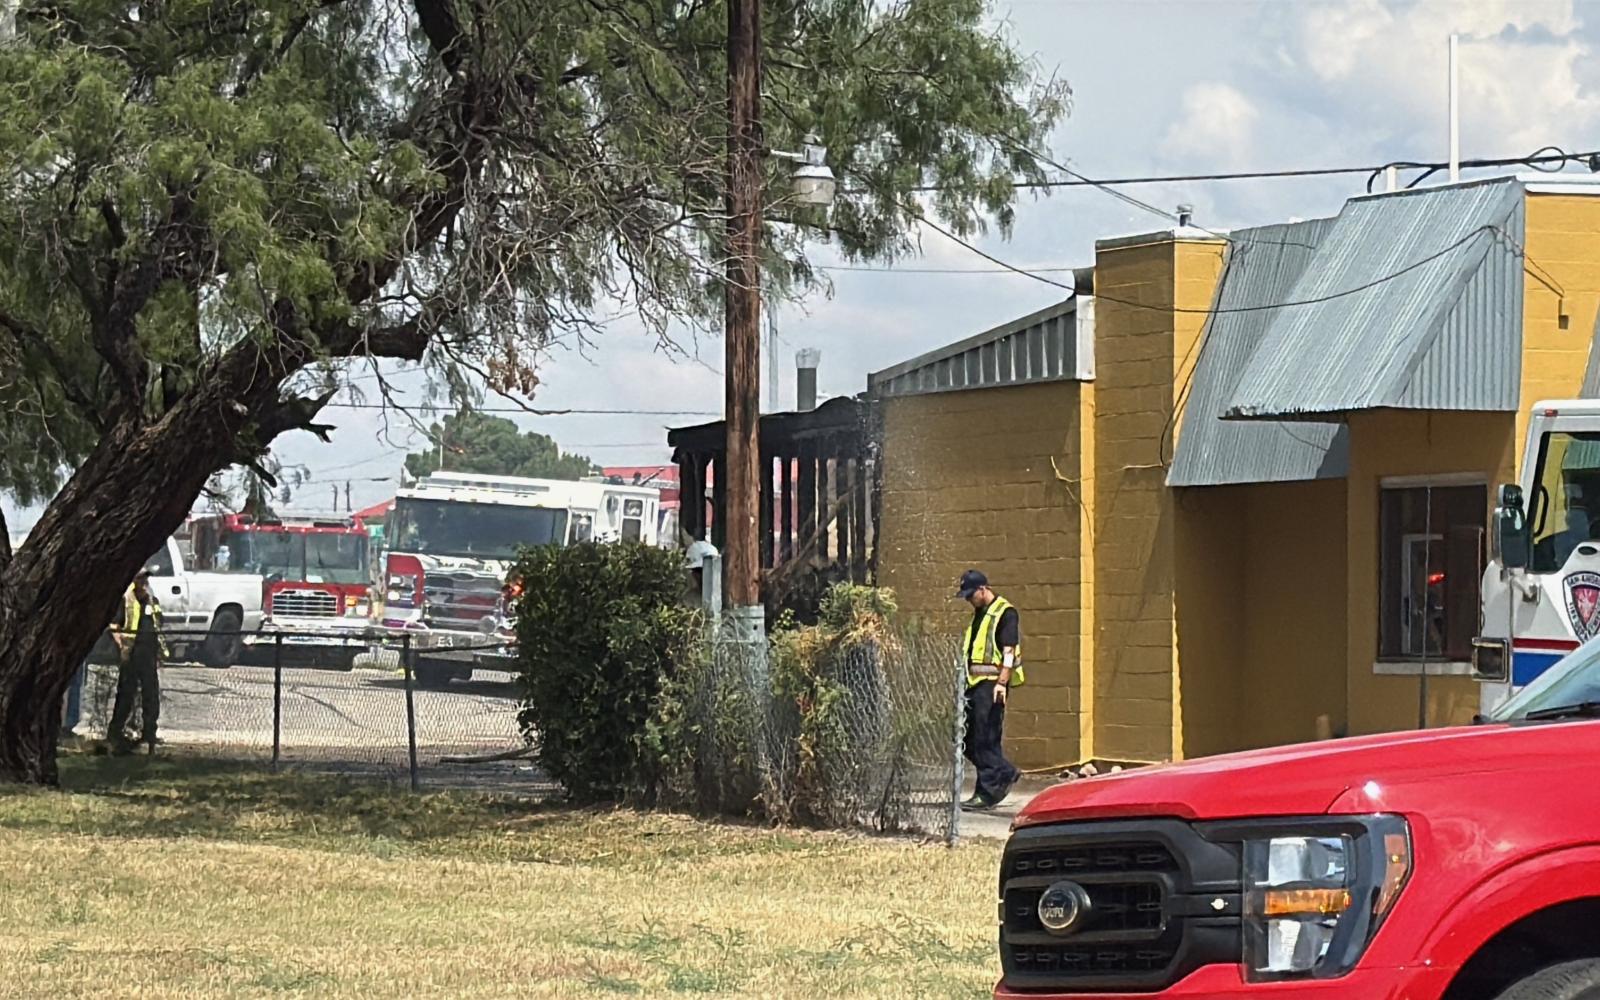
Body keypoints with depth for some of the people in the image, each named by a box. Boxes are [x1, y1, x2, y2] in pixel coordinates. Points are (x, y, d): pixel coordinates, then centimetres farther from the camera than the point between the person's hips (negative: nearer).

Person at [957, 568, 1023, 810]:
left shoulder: (1005, 613, -8)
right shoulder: (979, 614, 19)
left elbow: (1009, 651, -15)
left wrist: (1002, 683, -22)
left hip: (991, 683, -9)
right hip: (974, 682, 9)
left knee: (986, 738, -8)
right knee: (963, 735, 8)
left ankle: (987, 792, -3)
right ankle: (1005, 772, 19)